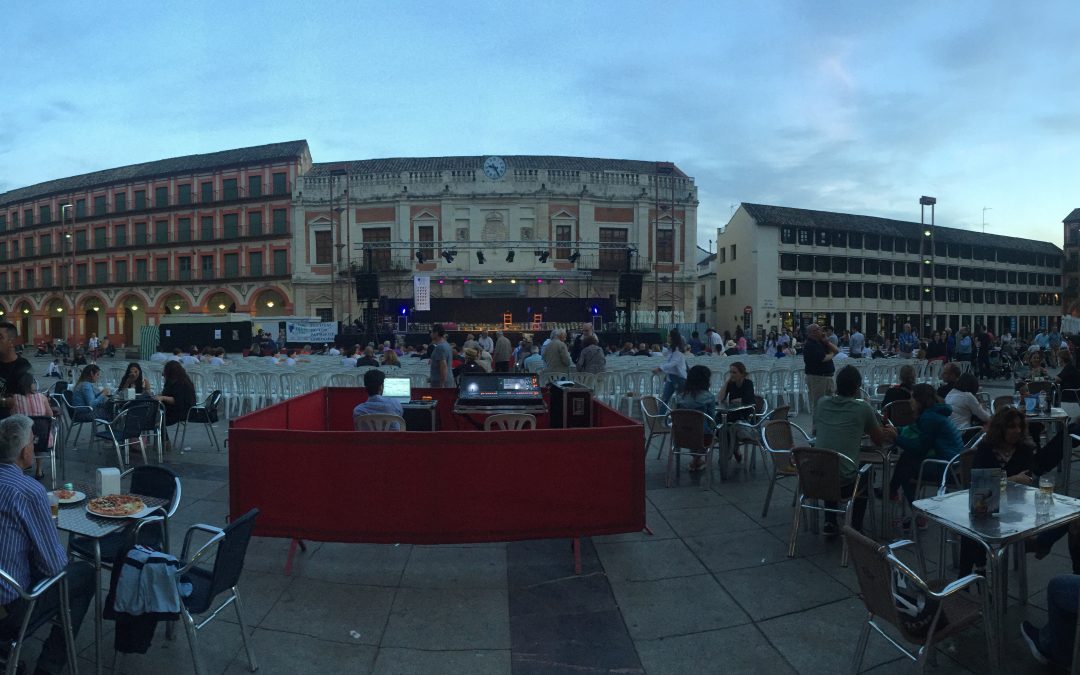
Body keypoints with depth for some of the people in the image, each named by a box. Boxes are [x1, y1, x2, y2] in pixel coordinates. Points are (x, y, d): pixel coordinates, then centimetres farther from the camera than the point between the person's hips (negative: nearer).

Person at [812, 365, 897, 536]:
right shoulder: (863, 408, -2)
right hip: (845, 483, -2)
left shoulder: (822, 403, 7)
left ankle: (830, 523, 30)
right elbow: (879, 440, 12)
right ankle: (855, 526, 28)